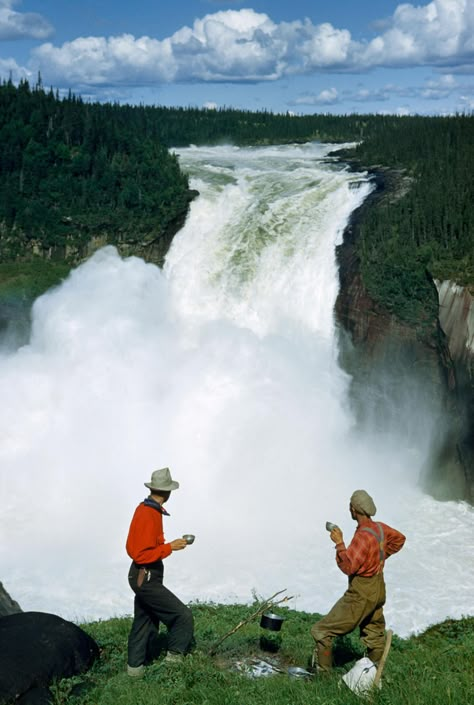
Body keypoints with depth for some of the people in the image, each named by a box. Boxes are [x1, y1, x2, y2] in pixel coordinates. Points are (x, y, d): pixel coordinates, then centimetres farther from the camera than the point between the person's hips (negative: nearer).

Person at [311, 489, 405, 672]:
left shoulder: (363, 536, -25)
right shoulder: (380, 528, 1)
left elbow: (348, 567, -25)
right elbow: (399, 538, 22)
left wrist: (339, 543, -20)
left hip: (361, 594, -9)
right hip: (378, 590, 9)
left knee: (322, 631, -3)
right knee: (374, 634, 24)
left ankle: (323, 673, 0)